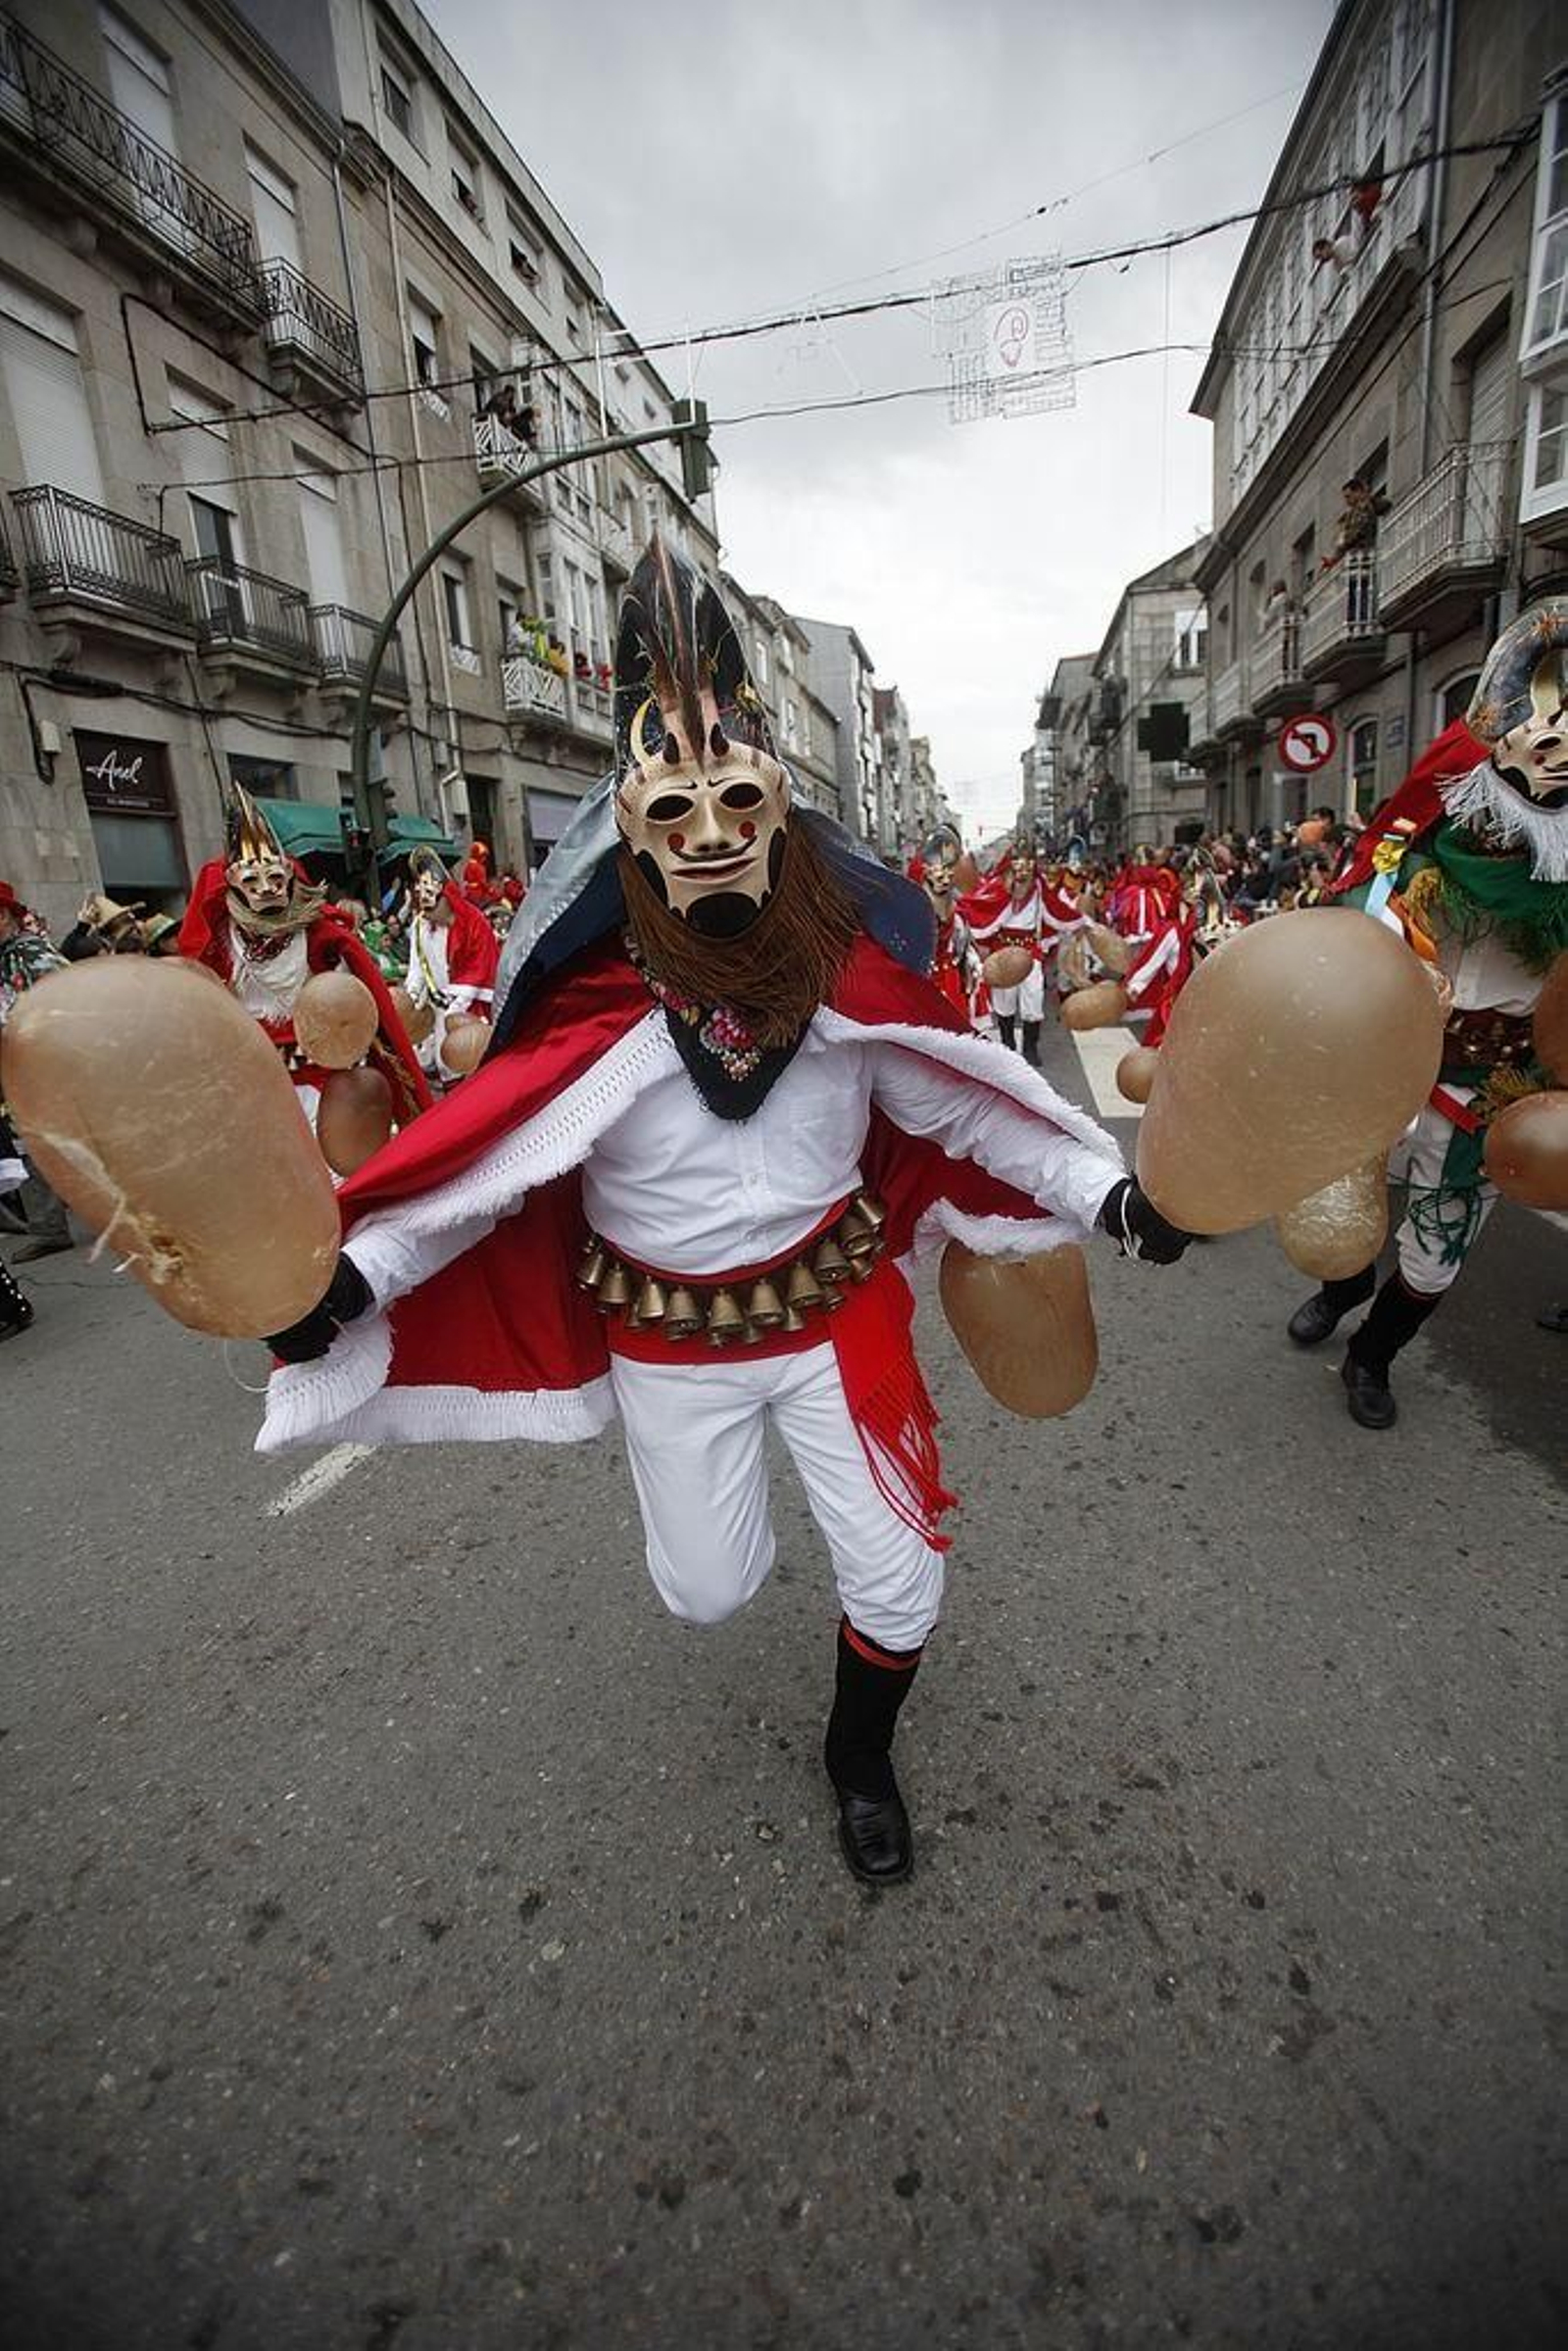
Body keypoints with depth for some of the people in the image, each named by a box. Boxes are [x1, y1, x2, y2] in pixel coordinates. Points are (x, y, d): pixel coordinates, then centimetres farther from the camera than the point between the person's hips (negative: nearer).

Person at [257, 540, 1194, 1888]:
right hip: (671, 1345, -1)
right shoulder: (598, 1004, -18)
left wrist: (1104, 1193, -11)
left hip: (839, 1310, 2)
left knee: (899, 1585, 9)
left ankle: (861, 1758, 44)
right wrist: (357, 1271, -25)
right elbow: (480, 1149, -14)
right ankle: (720, 1485, 56)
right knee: (708, 1596, 17)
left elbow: (966, 1104, -5)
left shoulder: (849, 968, -12)